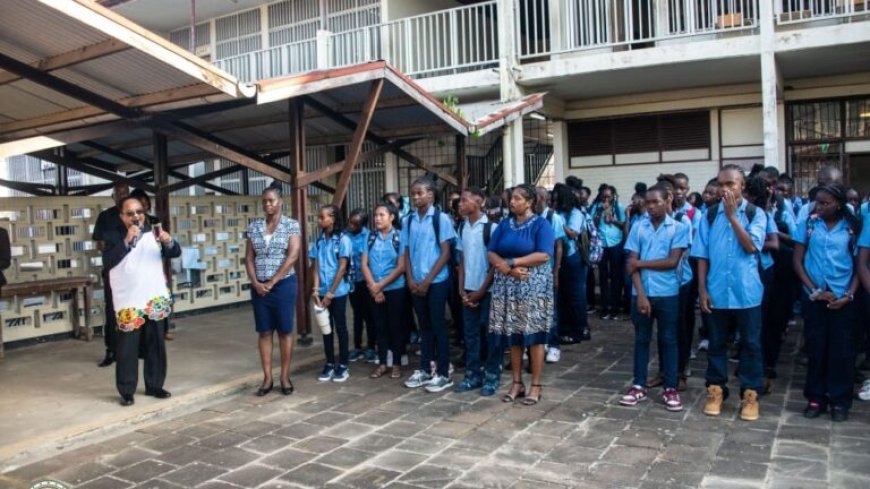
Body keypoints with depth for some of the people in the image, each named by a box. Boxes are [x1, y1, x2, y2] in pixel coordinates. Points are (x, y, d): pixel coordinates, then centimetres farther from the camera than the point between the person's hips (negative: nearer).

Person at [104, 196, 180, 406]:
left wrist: (168, 241, -22)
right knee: (127, 348, 0)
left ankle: (154, 385, 25)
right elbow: (108, 263, -20)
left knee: (156, 345, 12)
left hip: (154, 300, 3)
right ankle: (126, 391, 11)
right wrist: (126, 241, -30)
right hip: (128, 303, -3)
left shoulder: (153, 233, 3)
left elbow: (175, 253, -1)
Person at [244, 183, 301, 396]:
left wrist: (272, 282, -14)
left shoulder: (291, 225, -3)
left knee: (285, 331, 3)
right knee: (264, 332, 6)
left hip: (284, 285, -3)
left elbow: (292, 256, -12)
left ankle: (285, 376, 12)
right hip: (259, 287, 4)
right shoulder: (254, 226, 8)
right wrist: (255, 283, -7)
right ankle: (267, 377, 14)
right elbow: (249, 258, 6)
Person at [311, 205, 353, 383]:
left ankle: (343, 365, 11)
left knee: (340, 327, 3)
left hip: (338, 292, -5)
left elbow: (342, 268, -11)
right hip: (322, 292, 5)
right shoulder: (319, 241, 6)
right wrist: (316, 289, -7)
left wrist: (331, 293, -13)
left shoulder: (343, 240, -9)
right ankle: (329, 364, 20)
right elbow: (315, 266, 5)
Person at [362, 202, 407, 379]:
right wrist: (373, 286, -10)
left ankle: (397, 364, 15)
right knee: (380, 326, 10)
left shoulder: (400, 237, -7)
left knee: (396, 326, 5)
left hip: (395, 289, -3)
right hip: (374, 290, 3)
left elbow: (401, 267, -11)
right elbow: (364, 264, 2)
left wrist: (380, 285, -11)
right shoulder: (371, 237, 4)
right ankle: (382, 363, 19)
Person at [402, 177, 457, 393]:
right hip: (416, 283, 5)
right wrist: (411, 280, -3)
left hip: (436, 281, -4)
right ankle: (425, 369, 23)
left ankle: (443, 373, 9)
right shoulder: (408, 221, 7)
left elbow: (445, 253, -9)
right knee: (424, 326, 13)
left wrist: (427, 281, -12)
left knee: (438, 326, 0)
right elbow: (407, 253, 10)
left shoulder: (441, 219, -8)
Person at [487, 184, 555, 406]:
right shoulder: (504, 225, 11)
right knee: (512, 335, 7)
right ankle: (516, 382, 18)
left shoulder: (541, 224, -4)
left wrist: (512, 262, -15)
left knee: (534, 335, -1)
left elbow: (543, 255, -15)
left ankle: (535, 385, 9)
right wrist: (509, 269, -15)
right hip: (508, 286, 5)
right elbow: (491, 253, 4)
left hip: (533, 286, -4)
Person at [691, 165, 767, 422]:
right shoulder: (709, 215, 3)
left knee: (750, 343, 8)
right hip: (717, 291, 2)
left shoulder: (756, 214, -2)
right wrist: (702, 288, -2)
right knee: (717, 342, 11)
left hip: (747, 292, -1)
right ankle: (716, 390, 23)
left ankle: (750, 393, 20)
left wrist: (732, 215, -17)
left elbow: (751, 247, -16)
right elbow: (702, 255, 3)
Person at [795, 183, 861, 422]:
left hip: (843, 298, 0)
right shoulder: (807, 224, 1)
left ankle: (840, 400, 15)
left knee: (841, 349, 3)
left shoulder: (853, 228, 0)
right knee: (815, 347, 6)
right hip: (813, 297, 1)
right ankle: (816, 397, 17)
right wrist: (814, 290, -6)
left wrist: (849, 295, -8)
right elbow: (797, 261, 2)